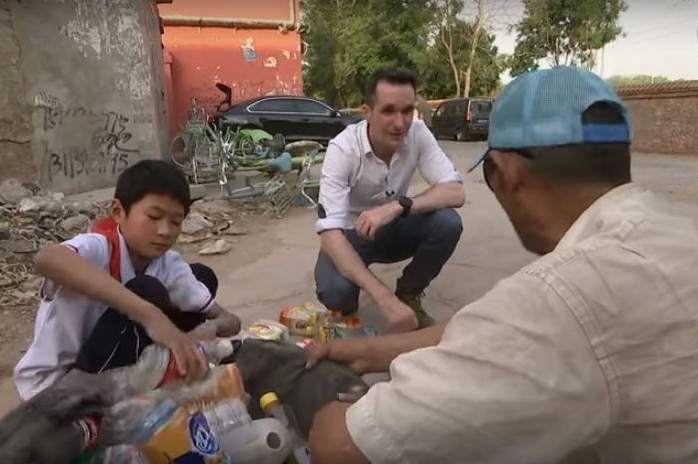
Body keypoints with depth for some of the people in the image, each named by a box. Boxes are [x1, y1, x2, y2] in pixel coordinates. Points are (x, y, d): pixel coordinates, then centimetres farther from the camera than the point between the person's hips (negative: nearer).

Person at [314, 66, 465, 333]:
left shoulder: (418, 134, -18)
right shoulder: (342, 149, -28)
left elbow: (455, 192, -23)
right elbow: (329, 232, -36)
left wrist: (397, 206, -41)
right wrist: (384, 298, -46)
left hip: (392, 229, 4)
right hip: (351, 234, -3)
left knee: (448, 223, -26)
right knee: (335, 291, -33)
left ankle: (409, 295, 1)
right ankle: (348, 307, 7)